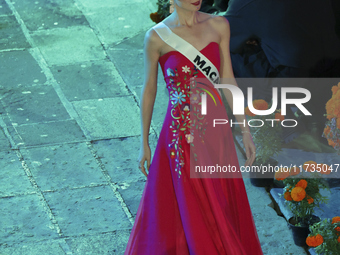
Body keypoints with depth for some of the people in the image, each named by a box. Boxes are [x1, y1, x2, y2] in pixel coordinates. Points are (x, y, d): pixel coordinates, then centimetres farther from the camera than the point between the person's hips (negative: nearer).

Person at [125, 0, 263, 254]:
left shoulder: (219, 26, 0)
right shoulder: (157, 37, -9)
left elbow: (228, 81, 5)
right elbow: (149, 90, 0)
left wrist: (245, 131, 5)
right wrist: (144, 143, 5)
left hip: (216, 129, 3)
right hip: (182, 136, -3)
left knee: (222, 209, 14)